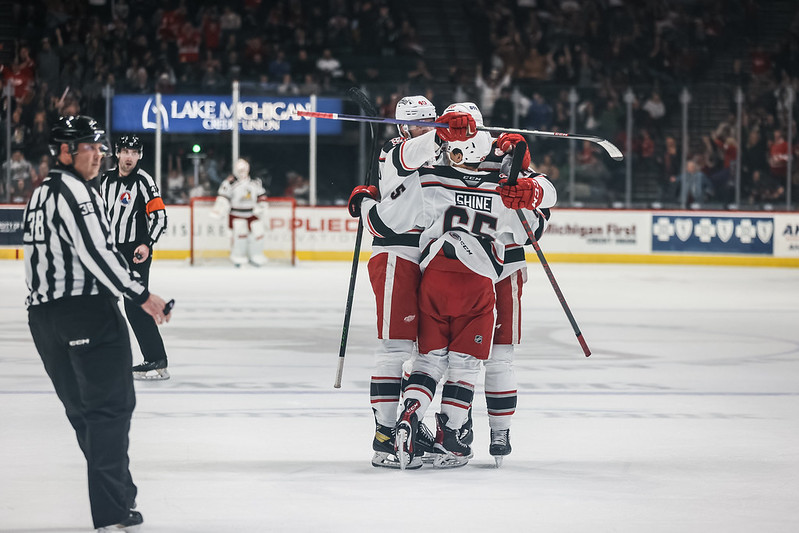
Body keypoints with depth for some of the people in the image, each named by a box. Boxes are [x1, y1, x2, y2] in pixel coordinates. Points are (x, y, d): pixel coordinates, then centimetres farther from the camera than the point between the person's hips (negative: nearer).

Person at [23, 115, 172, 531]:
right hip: (87, 311, -10)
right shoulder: (74, 191, -13)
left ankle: (121, 494, 24)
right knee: (111, 405, -6)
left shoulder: (41, 193, 18)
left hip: (43, 315, 10)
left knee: (83, 409, 15)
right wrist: (141, 296, -17)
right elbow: (97, 253, -21)